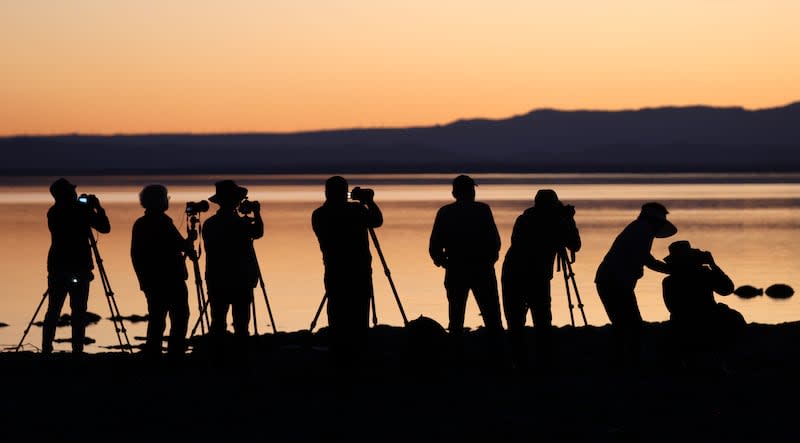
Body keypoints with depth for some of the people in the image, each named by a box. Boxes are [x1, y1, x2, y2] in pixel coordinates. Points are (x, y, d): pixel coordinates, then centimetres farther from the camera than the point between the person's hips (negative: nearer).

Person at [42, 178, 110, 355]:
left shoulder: (53, 213, 8)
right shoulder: (81, 212, -8)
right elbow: (105, 227, -4)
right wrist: (98, 207, 8)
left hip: (56, 268, 4)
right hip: (79, 269, -4)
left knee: (53, 311, 9)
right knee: (78, 312, -1)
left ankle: (46, 349, 5)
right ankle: (77, 350, -5)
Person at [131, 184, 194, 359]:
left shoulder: (139, 224, 10)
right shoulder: (163, 222, -12)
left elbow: (135, 255, 12)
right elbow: (180, 246, -14)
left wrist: (143, 279, 17)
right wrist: (189, 243, 6)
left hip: (150, 281, 7)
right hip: (170, 280, -7)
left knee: (156, 320, 10)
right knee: (179, 318, -2)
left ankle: (152, 354, 7)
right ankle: (175, 353, -8)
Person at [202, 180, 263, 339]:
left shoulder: (209, 224, -1)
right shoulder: (240, 224, -14)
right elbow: (258, 233, 5)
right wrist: (257, 214, 18)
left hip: (216, 282, 4)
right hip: (241, 281, -4)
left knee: (218, 322, 7)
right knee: (241, 323, 2)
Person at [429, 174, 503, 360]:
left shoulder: (445, 212, 3)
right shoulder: (482, 210, -2)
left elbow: (434, 247, -1)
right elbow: (495, 242, -6)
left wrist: (441, 261, 16)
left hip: (455, 271, 2)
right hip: (482, 269, -2)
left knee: (456, 318, 8)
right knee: (491, 316, 4)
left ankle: (456, 357, 6)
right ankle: (496, 354, -1)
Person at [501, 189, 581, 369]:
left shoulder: (522, 220, 11)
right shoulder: (557, 223, 2)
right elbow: (575, 246, 14)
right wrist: (569, 221, 23)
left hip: (512, 276, 2)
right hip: (538, 278, -2)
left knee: (515, 323, 5)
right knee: (542, 323, 10)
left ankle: (520, 363, -2)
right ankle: (544, 362, 5)